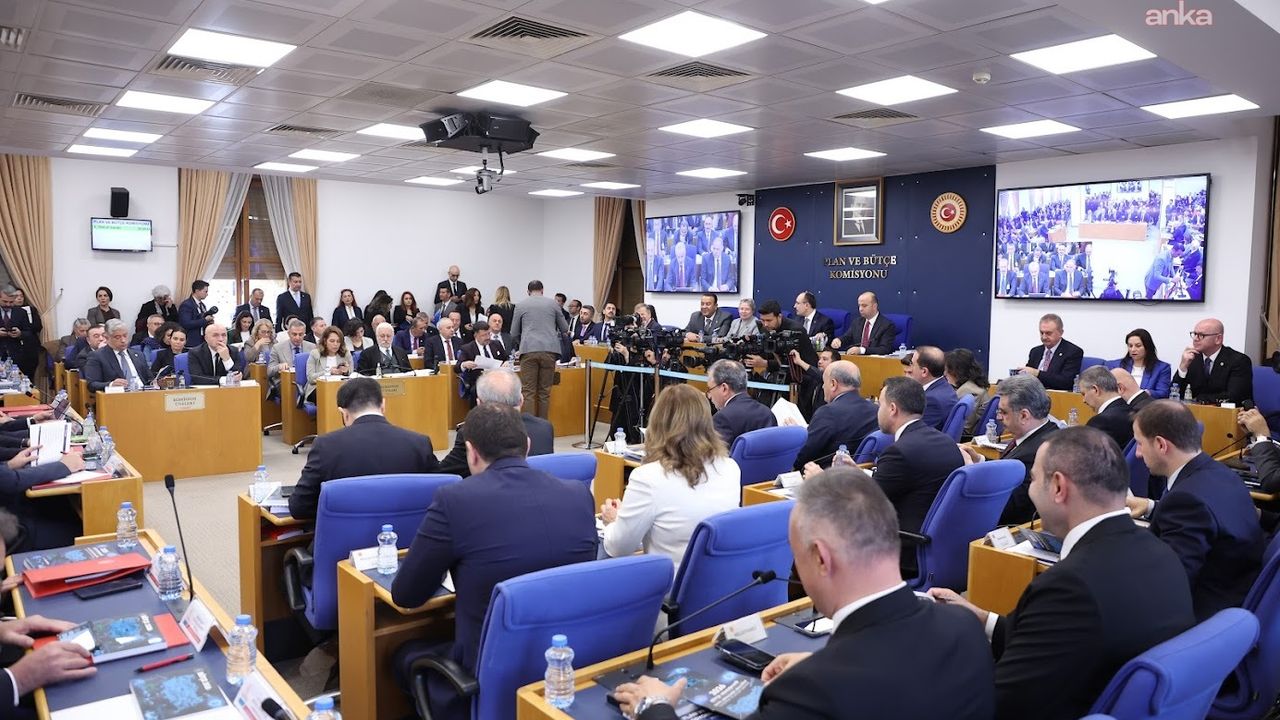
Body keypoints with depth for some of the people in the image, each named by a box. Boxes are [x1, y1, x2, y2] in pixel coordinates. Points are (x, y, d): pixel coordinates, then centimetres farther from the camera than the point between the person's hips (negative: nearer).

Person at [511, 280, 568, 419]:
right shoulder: (553, 303, 11)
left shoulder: (521, 306, 11)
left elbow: (514, 333, 15)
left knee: (529, 392, 0)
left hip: (529, 350, -1)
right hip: (549, 349, 1)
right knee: (544, 392, 5)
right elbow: (564, 329, 17)